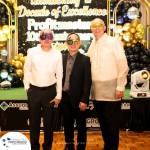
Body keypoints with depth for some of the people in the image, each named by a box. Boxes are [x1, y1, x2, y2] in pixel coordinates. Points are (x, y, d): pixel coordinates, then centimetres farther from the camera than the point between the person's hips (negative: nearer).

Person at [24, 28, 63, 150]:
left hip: (50, 91, 0)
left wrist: (58, 95, 0)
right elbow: (27, 70, 7)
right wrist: (26, 86, 5)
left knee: (49, 121, 11)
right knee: (34, 121, 11)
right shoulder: (32, 52, -3)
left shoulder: (57, 54, -2)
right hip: (34, 91, 0)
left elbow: (59, 75, 1)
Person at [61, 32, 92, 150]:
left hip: (78, 98, -4)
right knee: (67, 123, 16)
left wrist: (84, 100, -13)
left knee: (81, 125, 9)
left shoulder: (85, 60, -5)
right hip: (65, 97, 4)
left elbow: (87, 82, -8)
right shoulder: (62, 59, 8)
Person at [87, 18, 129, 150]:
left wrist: (120, 87, -13)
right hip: (96, 92, 6)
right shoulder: (92, 46, 13)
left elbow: (123, 66, -9)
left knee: (111, 123, 0)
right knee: (102, 121, 14)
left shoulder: (114, 42, -5)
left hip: (111, 90, -6)